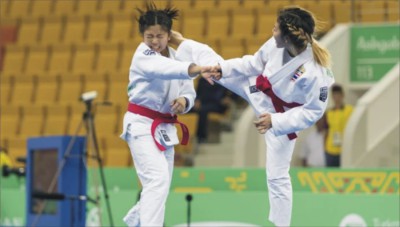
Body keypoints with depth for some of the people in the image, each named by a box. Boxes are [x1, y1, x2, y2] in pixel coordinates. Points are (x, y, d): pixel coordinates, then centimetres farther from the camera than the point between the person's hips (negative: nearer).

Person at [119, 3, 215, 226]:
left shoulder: (177, 56, 6)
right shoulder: (143, 55, -16)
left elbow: (189, 92, 8)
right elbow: (165, 68, -38)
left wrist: (184, 101, -18)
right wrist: (195, 69, -56)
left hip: (165, 128, 7)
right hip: (142, 125, -7)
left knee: (161, 186, 15)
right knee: (158, 179, -23)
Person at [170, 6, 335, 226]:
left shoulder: (315, 73, -40)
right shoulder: (278, 44, -23)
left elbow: (313, 111, -28)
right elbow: (255, 63, -2)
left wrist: (275, 121, -32)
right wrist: (222, 68, -10)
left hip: (281, 115, -5)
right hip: (259, 90, 5)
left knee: (277, 176, 4)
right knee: (218, 66, 15)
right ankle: (180, 42, 47)